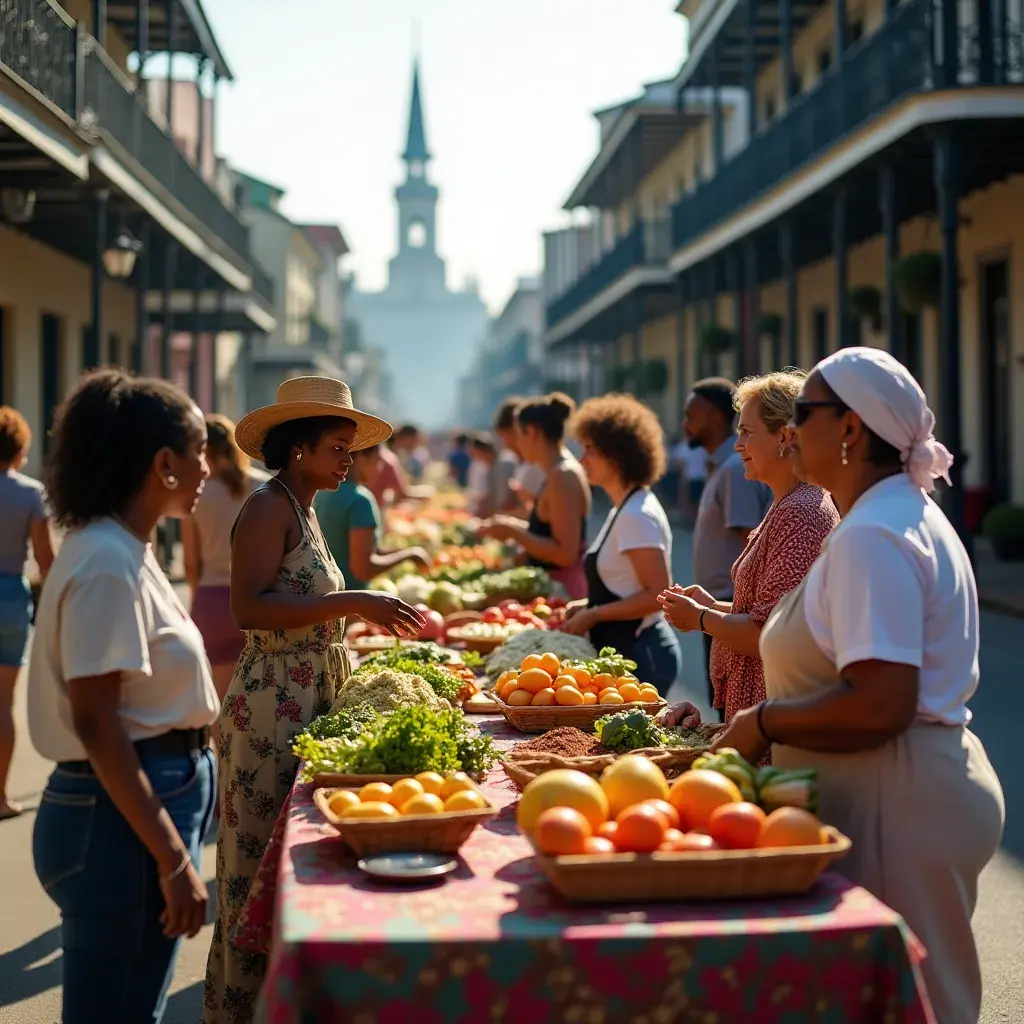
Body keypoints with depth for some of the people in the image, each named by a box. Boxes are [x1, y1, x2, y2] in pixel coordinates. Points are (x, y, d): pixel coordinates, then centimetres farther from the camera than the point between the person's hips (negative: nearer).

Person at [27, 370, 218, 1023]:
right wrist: (173, 859, -24)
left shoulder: (124, 550, 10)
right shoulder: (108, 564, -19)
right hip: (122, 814, -10)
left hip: (157, 792, 10)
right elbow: (95, 723, -23)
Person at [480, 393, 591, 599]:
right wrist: (514, 526, 12)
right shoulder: (559, 471, 11)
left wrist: (513, 532, -16)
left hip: (562, 589, -9)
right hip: (553, 586, 9)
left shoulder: (562, 477, -18)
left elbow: (565, 554, -22)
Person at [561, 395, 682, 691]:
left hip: (640, 654, -10)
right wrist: (588, 605, 8)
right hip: (625, 649, 10)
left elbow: (657, 595, -21)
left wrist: (593, 615, -16)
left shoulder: (637, 516, -17)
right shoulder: (625, 509, 13)